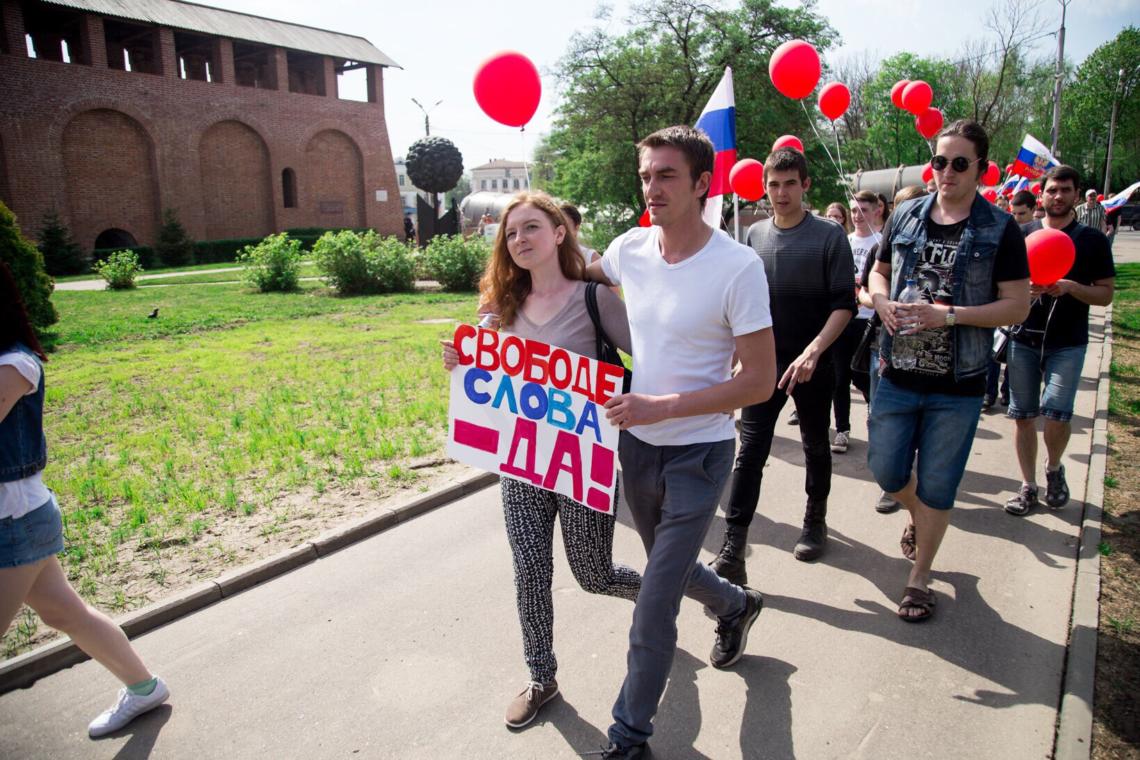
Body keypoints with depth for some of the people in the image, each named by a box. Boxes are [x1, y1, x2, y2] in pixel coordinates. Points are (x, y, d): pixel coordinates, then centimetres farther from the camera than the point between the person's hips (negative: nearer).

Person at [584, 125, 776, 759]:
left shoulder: (738, 267, -20)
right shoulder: (629, 249, -4)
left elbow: (760, 381, -18)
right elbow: (581, 279, 19)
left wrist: (661, 407, -25)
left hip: (698, 453, -6)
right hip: (636, 444, 6)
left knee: (654, 610, -2)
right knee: (670, 568, 26)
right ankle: (736, 606, 58)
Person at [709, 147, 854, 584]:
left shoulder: (828, 237, -5)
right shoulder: (754, 236, 4)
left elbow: (844, 305, -10)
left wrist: (813, 351, -22)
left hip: (813, 364, -1)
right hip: (763, 362, 1)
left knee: (815, 446, 16)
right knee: (750, 454, -6)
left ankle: (815, 520, 39)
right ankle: (731, 553, -5)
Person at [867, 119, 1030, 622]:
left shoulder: (999, 230, -5)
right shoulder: (906, 217, 4)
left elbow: (1018, 305, -7)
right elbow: (879, 271, 16)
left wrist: (950, 315, -21)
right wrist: (883, 302, -6)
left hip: (957, 385, -3)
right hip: (898, 375, 3)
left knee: (936, 487, 8)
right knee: (886, 470, 11)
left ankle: (919, 577, 27)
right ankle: (916, 516, 46)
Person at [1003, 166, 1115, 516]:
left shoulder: (1093, 240, 4)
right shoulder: (1023, 234, 7)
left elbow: (1105, 293, 3)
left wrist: (1070, 287, -16)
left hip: (1068, 343, -1)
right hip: (1024, 338, 2)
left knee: (1057, 413, -13)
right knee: (1023, 415, 4)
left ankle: (1054, 468, 18)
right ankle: (1028, 486, 18)